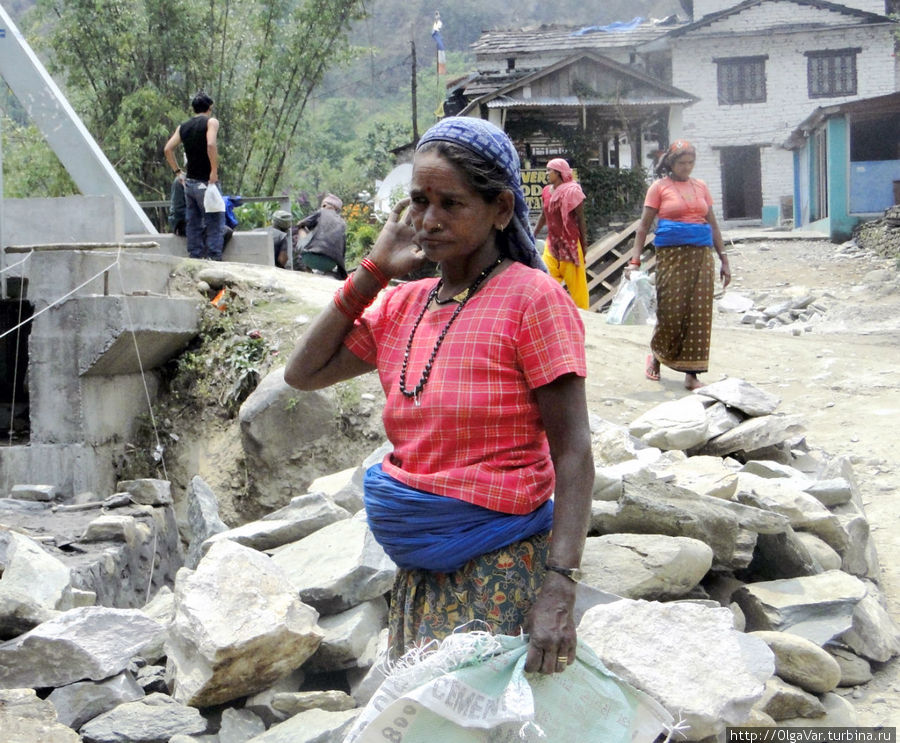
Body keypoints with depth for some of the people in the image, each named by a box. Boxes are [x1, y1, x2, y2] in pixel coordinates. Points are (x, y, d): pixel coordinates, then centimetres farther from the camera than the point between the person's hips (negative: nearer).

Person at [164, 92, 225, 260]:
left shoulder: (183, 127, 13)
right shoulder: (211, 122, -5)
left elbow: (168, 149, 9)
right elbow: (211, 145, -21)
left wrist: (177, 171, 13)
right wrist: (214, 171, -17)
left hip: (189, 182, 6)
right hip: (206, 182, -6)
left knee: (193, 225, 10)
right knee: (215, 224, -4)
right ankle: (214, 261, -11)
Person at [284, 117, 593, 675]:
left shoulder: (532, 299, -10)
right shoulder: (404, 305, 9)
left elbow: (573, 453, -15)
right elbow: (303, 373, 10)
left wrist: (558, 586, -24)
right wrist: (373, 272, 5)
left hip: (501, 566, -6)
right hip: (419, 570, 6)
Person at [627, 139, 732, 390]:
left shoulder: (700, 186, 14)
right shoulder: (660, 187, 2)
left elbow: (713, 224, 17)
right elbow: (644, 225, -2)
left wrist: (723, 259, 12)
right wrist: (635, 261, -11)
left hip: (702, 255, 4)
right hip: (672, 254, -4)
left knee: (699, 313, -2)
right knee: (671, 311, -4)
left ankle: (691, 374, 3)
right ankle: (656, 356, 23)